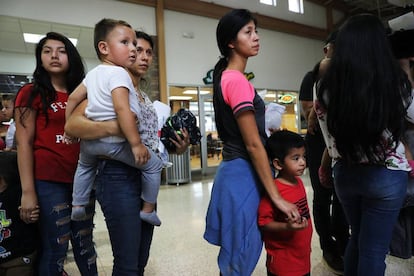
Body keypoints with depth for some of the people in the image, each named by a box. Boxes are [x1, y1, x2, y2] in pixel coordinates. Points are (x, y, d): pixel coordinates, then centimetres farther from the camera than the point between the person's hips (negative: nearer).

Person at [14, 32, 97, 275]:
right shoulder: (31, 93, -1)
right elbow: (24, 144, -6)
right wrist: (28, 191, -12)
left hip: (83, 179, 5)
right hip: (49, 181, -4)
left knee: (84, 243, 16)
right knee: (55, 247, 5)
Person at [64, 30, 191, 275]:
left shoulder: (146, 98, 17)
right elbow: (72, 124, -18)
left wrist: (177, 147, 0)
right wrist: (113, 127, -35)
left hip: (147, 178, 8)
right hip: (119, 177, -7)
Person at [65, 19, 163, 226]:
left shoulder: (93, 73, 14)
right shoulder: (118, 73, -13)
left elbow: (73, 98, 18)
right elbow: (121, 108, -26)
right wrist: (136, 143, -25)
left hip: (90, 139, 9)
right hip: (115, 141, -9)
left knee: (85, 164, 38)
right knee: (154, 165, 6)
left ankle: (78, 206, 46)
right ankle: (148, 209, 14)